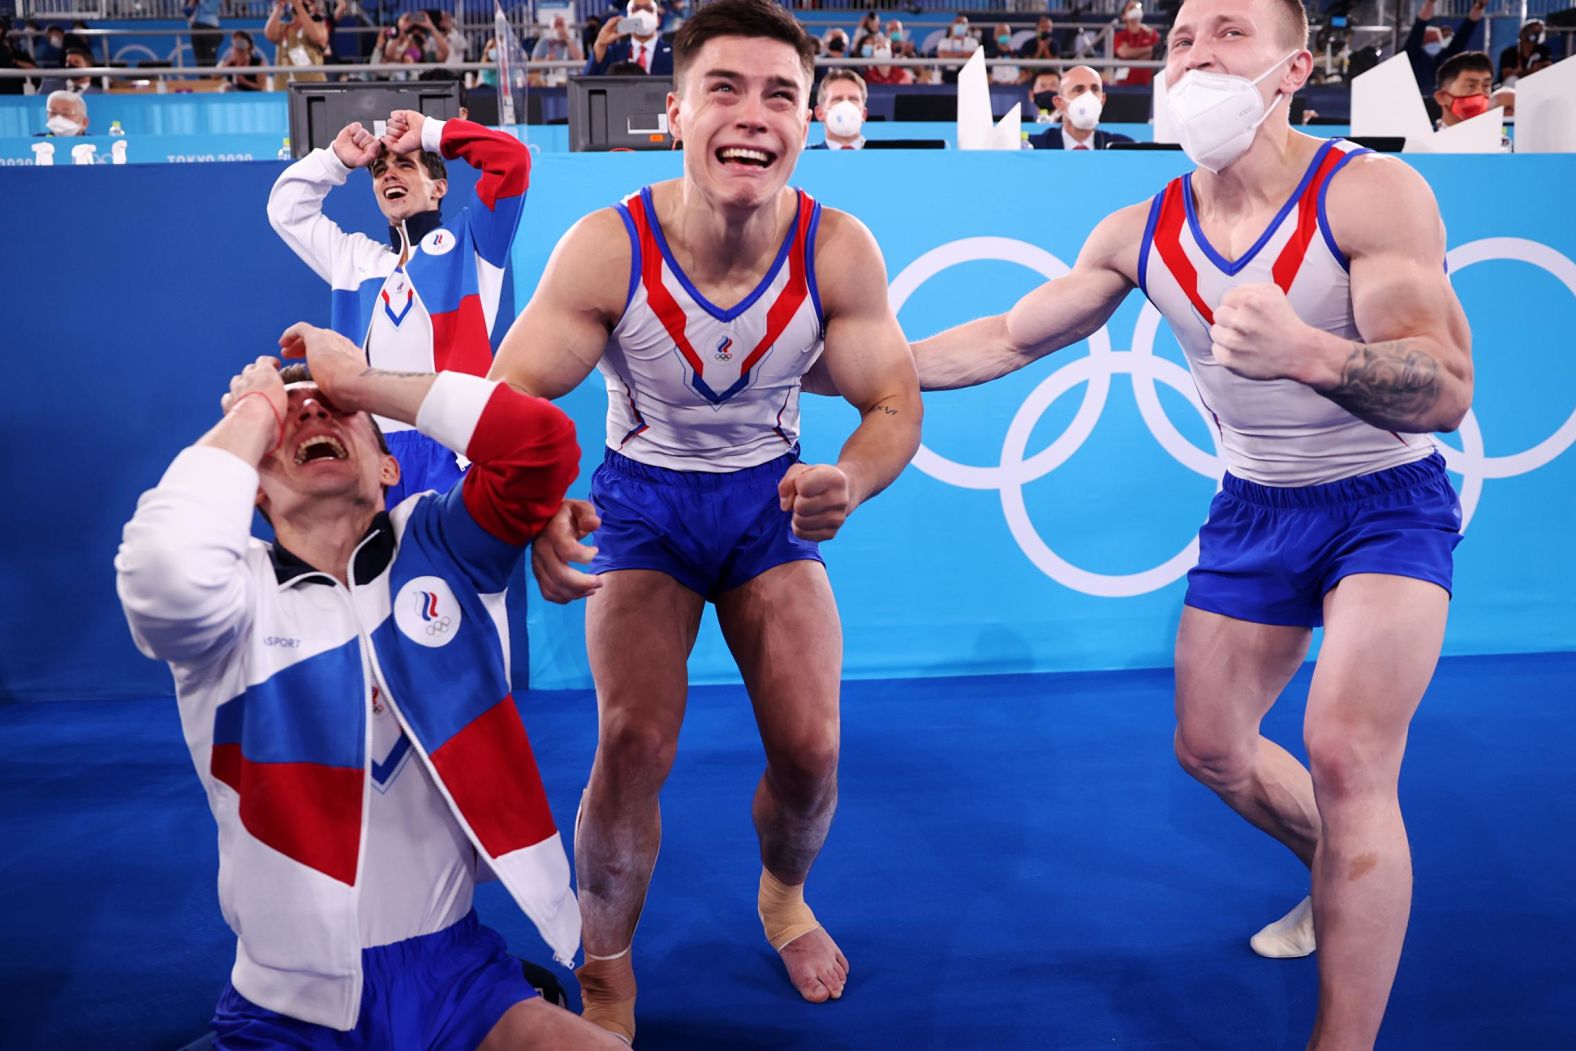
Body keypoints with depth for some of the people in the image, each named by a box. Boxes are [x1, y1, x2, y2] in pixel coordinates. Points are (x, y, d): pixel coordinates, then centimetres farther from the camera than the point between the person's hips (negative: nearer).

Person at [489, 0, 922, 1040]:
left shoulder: (840, 251, -19)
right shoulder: (608, 248, -23)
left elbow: (895, 405, -13)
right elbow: (512, 395, -20)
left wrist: (850, 480, -37)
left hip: (771, 493, 2)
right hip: (644, 494, -1)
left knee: (811, 748, -8)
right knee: (635, 743, -17)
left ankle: (783, 897, 30)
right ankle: (605, 973, 10)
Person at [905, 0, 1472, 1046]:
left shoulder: (1373, 193, -21)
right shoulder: (1139, 234, -7)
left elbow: (1449, 393, -28)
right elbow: (1007, 339, 1)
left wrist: (1307, 352, -49)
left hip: (1386, 503, -5)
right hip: (1255, 508, 5)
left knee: (1345, 757, -22)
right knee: (1211, 748, 12)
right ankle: (1348, 879, 42)